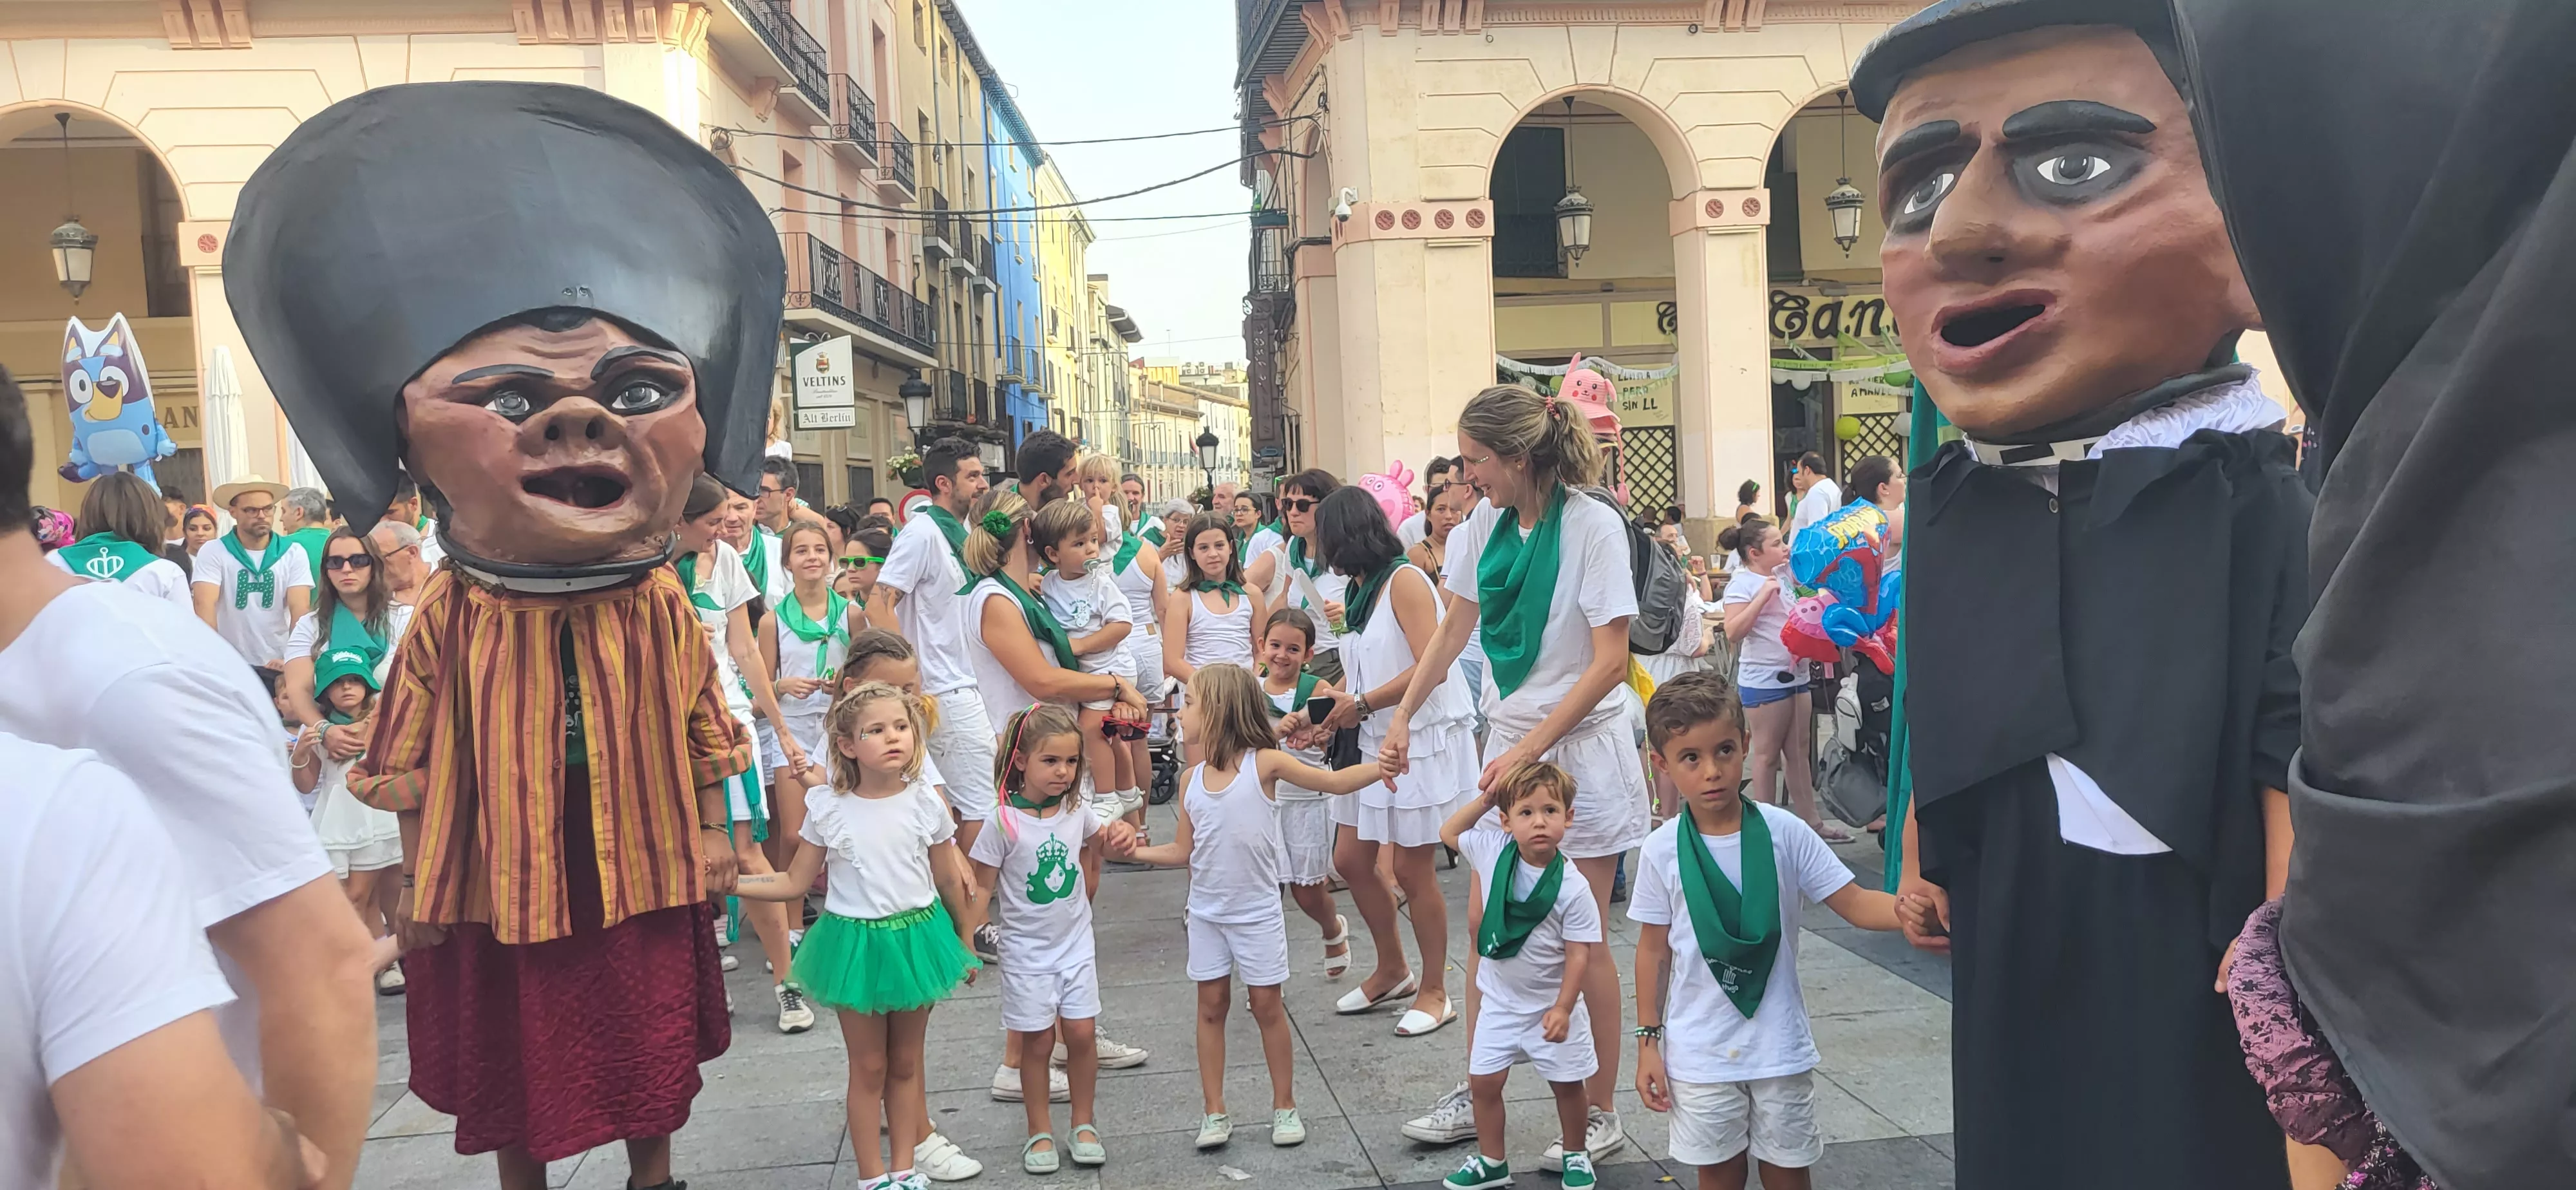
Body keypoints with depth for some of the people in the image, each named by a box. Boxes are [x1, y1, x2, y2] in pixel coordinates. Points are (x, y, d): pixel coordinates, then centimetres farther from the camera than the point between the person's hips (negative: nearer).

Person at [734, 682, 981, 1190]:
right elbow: (796, 883, -4)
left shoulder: (927, 801, -9)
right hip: (856, 942, -1)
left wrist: (966, 942, 10)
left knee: (905, 1062, 14)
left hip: (916, 937, 1)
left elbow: (950, 883, 2)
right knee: (869, 1066, 10)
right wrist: (731, 884, -14)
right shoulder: (827, 806, -10)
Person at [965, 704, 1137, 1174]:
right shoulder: (1004, 822, -16)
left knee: (1081, 1033, 5)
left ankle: (1083, 1124, 22)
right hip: (1027, 950, -3)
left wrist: (1117, 833, -1)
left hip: (1076, 943, 4)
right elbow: (982, 889, -11)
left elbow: (1097, 842, 21)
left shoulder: (1076, 810, -2)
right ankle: (1040, 1132, 20)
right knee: (1037, 1041, 4)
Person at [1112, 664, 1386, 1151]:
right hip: (1207, 913, 4)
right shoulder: (1192, 779, 1)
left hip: (1257, 913, -4)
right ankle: (1215, 1112, 17)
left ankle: (1284, 1106, 18)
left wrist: (1382, 766, -26)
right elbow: (1183, 852, 7)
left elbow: (1334, 781, -12)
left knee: (1267, 1005, 4)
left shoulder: (1264, 763, -11)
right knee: (1212, 1005, 8)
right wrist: (1139, 853, -6)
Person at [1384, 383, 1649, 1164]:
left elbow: (1610, 662, -17)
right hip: (1507, 744, 5)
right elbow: (1454, 633, 14)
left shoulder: (1593, 526, -15)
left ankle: (1601, 1116, 17)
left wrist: (1529, 750, -20)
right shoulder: (1485, 527, 2)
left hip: (1580, 748, -5)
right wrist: (1403, 715, 7)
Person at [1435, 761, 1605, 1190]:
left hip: (1551, 1003, -3)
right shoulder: (1493, 851, -12)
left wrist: (1563, 1008, -20)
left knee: (1567, 1084, 12)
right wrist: (1484, 800, -5)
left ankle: (1574, 1155, 36)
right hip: (1499, 998, 3)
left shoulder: (1573, 888, -22)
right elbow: (1449, 833, 7)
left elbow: (1579, 952, -17)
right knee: (1483, 1081, 7)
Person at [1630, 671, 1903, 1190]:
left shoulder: (1785, 833, -11)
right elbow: (1654, 948, 0)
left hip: (1780, 1046, 0)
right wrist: (1648, 1040, 1)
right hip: (1699, 1051, 0)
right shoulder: (1662, 851, -9)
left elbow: (1854, 904, -9)